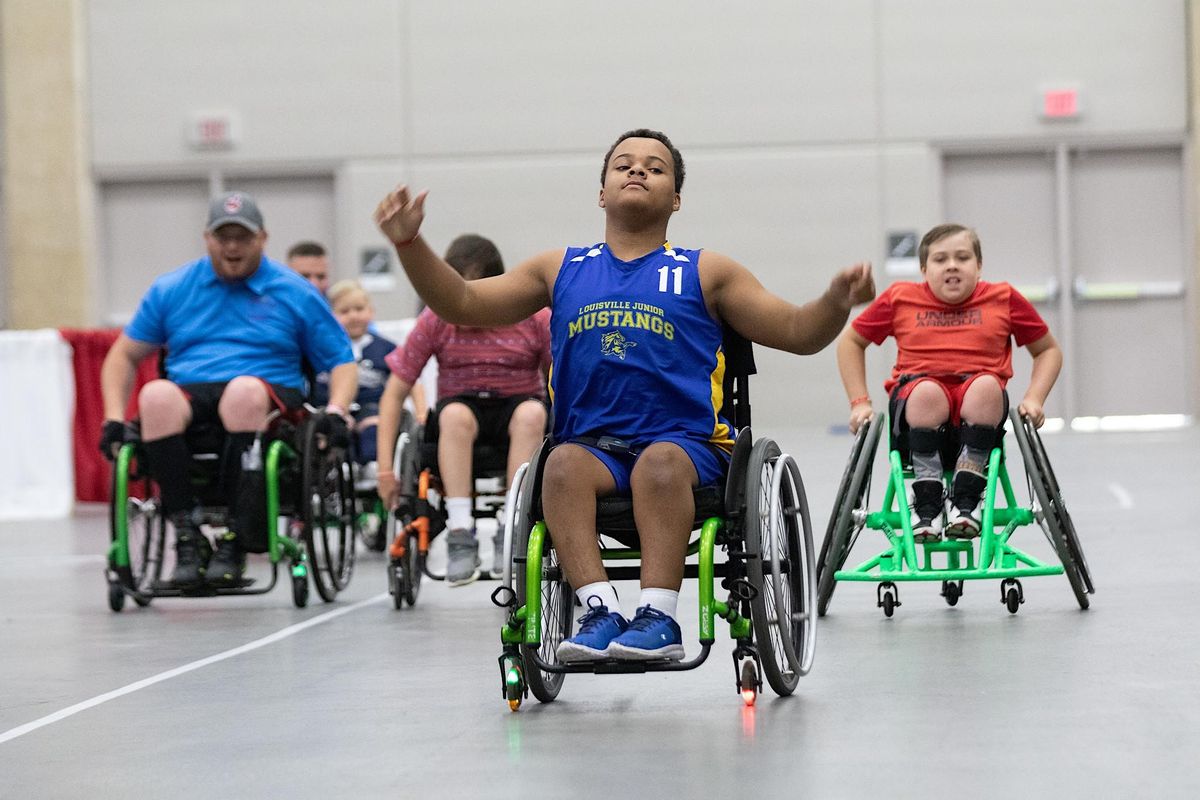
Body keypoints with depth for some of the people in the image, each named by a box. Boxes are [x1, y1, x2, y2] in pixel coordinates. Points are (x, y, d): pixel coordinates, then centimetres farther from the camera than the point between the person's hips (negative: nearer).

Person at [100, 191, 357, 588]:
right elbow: (125, 355, 21)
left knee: (245, 390, -39)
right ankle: (187, 535, -31)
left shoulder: (295, 293, 13)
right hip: (189, 397, 2)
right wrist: (114, 418, 5)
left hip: (269, 399, -1)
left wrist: (335, 411, -7)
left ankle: (236, 539, -33)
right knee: (155, 395, -35)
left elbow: (342, 361, 13)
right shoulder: (171, 290, 17)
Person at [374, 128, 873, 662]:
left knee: (661, 462, -35)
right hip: (592, 445, 2)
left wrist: (836, 302, -12)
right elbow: (463, 304, 17)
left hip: (687, 444, -1)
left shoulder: (705, 273, 14)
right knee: (564, 464, -32)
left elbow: (798, 333, 10)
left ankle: (658, 616, -41)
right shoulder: (561, 271, 19)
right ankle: (601, 611, -40)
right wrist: (409, 243, 3)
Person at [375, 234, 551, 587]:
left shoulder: (534, 317, -11)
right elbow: (395, 391, -5)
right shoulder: (436, 319, -10)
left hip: (517, 403, 0)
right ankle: (460, 533, -37)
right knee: (455, 415, -35)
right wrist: (385, 468, -12)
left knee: (532, 414, -35)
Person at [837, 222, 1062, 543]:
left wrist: (1034, 398, 5)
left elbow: (1048, 350, 22)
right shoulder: (900, 298, 12)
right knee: (927, 391, -37)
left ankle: (966, 500, -28)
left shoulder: (1004, 299, 12)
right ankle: (926, 503, -30)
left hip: (977, 414, 1)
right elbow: (851, 342, 22)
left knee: (987, 385, -36)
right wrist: (860, 403, 11)